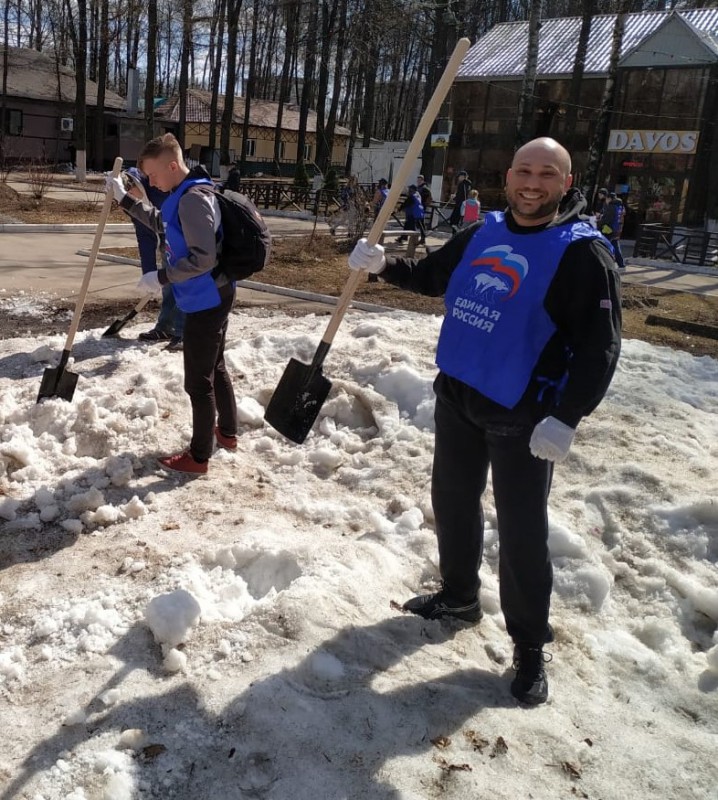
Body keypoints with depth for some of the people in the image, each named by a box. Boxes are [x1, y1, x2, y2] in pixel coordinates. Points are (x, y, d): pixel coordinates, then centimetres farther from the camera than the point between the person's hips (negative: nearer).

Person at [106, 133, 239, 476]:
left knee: (198, 380, -1)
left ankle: (198, 457, 10)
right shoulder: (183, 195, 11)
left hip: (206, 300, -11)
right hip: (212, 297, 11)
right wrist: (124, 199, 23)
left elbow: (203, 259, -28)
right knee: (215, 367, 22)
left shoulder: (193, 199, -22)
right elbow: (160, 222, 30)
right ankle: (227, 432, 38)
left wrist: (160, 278, -22)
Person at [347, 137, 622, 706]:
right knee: (452, 502, 20)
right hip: (457, 397, 7)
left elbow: (600, 347, -17)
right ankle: (459, 596, 43)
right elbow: (431, 276, 21)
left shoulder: (582, 252, -13)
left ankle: (530, 646, 21)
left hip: (522, 417, -6)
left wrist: (566, 418, -26)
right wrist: (383, 265, 3)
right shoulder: (483, 233, 6)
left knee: (522, 533, 2)